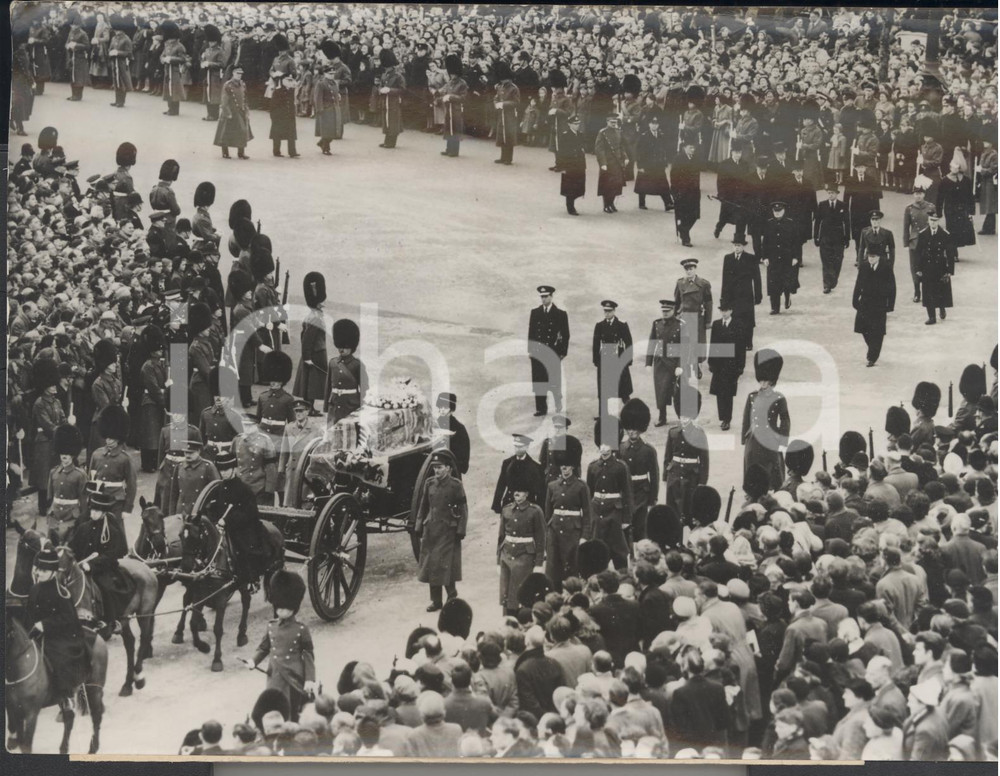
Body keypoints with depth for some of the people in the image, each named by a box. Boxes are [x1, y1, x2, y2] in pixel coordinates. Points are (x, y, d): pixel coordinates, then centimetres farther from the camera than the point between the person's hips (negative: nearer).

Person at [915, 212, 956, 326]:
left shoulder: (946, 235, -5)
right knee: (928, 294, 1)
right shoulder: (922, 235, -2)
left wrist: (949, 271, -6)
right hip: (927, 268, 1)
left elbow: (950, 254, -2)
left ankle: (942, 308, 34)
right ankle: (931, 317, 9)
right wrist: (919, 269, -2)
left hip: (941, 268, -1)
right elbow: (918, 253, 2)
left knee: (942, 292, 5)